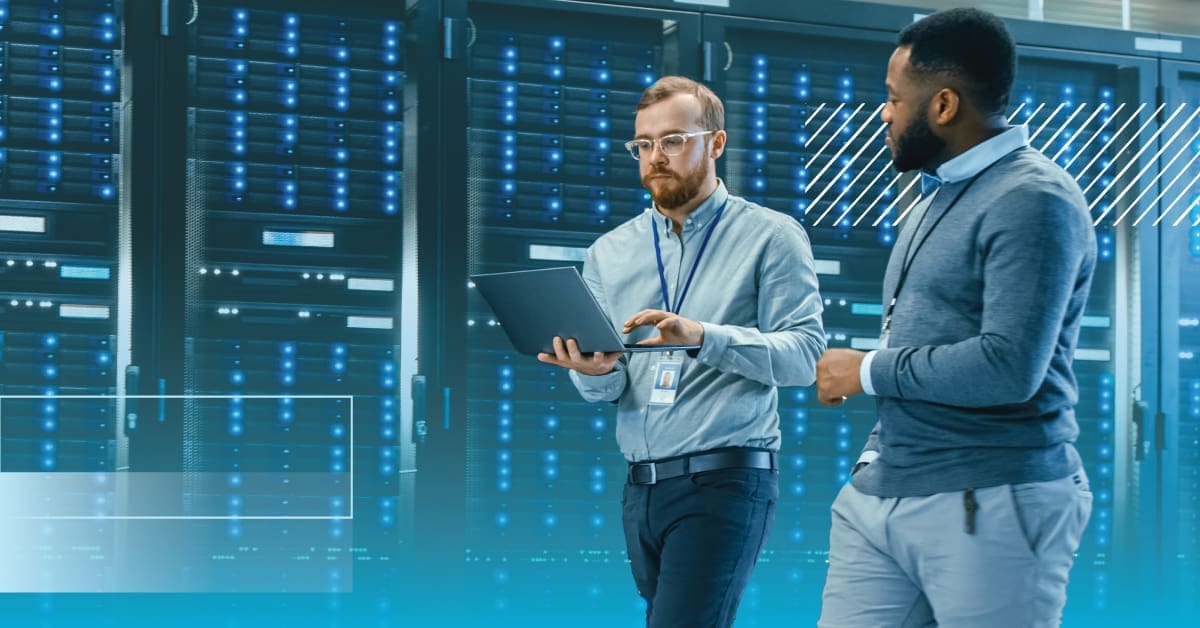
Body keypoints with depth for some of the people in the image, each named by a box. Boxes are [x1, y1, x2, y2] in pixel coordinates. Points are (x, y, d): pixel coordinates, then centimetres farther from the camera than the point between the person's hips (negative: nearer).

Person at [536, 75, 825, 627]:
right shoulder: (608, 254, 12)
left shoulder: (771, 237, 0)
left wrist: (703, 337, -25)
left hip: (725, 482, -5)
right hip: (641, 488, 6)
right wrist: (596, 372, -16)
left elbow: (804, 354, -10)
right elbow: (607, 391, 8)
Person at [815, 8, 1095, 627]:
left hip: (989, 503, -8)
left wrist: (869, 372, -9)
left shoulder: (1032, 200, -12)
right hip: (878, 493, 8)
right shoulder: (937, 200, 19)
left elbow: (1008, 369, -22)